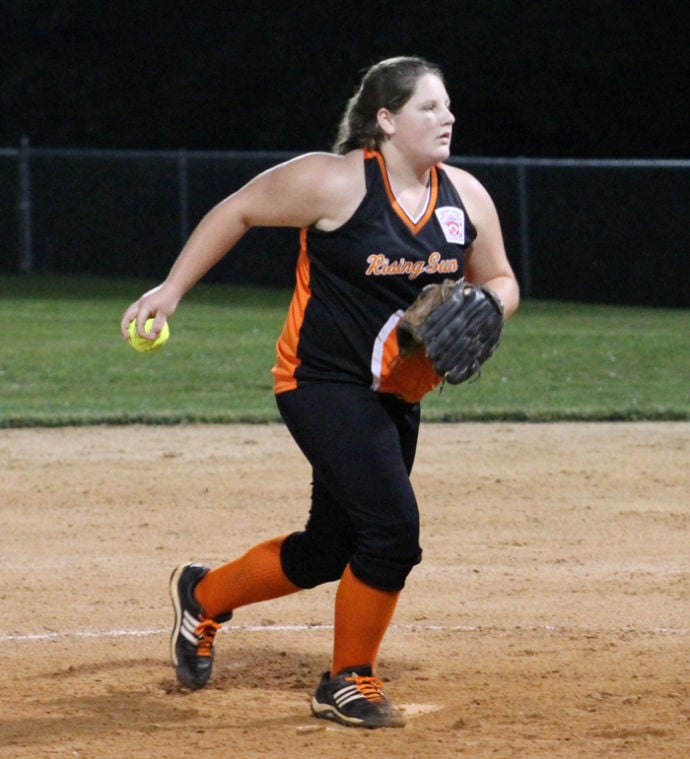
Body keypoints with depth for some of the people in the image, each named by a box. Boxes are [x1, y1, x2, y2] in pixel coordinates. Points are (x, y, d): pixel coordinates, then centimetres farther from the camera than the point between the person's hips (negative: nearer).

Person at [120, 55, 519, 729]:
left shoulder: (466, 198, 2)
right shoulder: (335, 181, -15)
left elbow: (500, 281, 14)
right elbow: (239, 210, -5)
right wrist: (173, 288, -6)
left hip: (397, 394, 7)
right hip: (323, 383, -7)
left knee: (327, 553, 14)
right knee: (392, 528, -18)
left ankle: (203, 596, 40)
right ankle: (348, 685, 2)